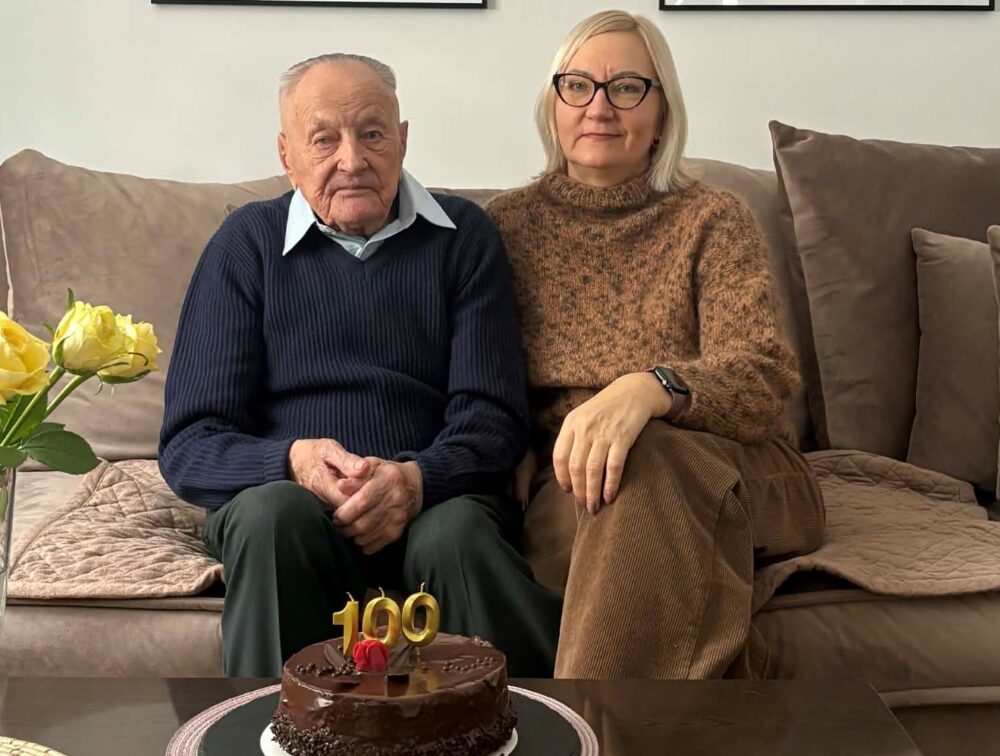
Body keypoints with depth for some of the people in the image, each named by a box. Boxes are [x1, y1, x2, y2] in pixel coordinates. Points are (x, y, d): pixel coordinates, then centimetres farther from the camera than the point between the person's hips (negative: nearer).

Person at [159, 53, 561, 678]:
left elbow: (493, 417, 2)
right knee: (273, 512, -33)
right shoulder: (247, 244, 9)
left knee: (456, 532, -33)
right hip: (289, 498, 0)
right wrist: (293, 460, -19)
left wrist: (417, 478, -20)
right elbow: (188, 444, 3)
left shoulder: (463, 235, 10)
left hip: (435, 497, 0)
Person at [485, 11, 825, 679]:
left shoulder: (712, 220, 4)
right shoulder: (509, 222, 11)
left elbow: (767, 377, -11)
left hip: (729, 480, -1)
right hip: (564, 486, 1)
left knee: (640, 462, -35)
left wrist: (649, 387, -33)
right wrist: (516, 461, -10)